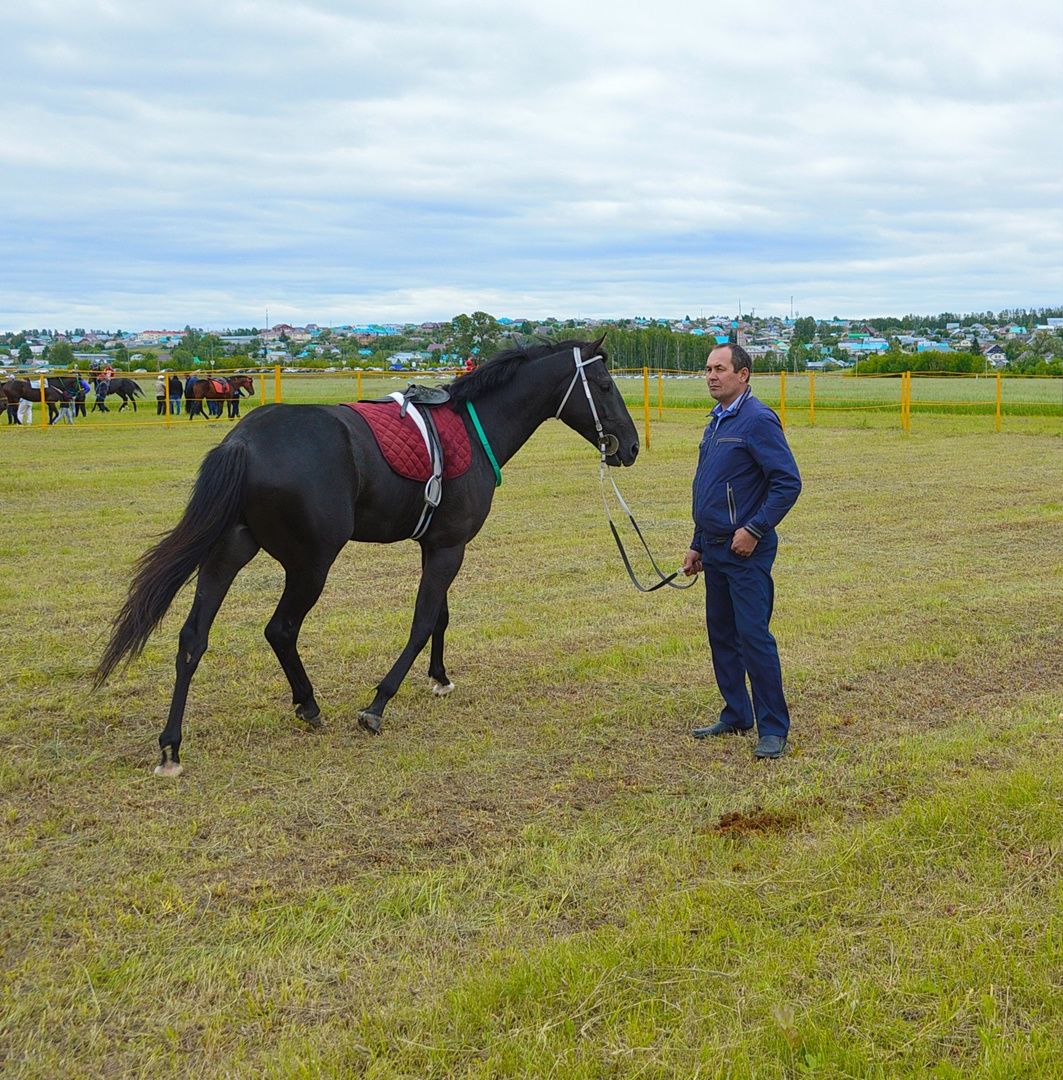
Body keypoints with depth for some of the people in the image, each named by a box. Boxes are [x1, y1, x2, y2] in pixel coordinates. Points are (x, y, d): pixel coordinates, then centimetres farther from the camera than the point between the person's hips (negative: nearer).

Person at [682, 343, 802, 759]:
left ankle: (774, 730, -1)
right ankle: (736, 716, 25)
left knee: (754, 637, -8)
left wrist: (754, 529, -20)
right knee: (722, 635, 14)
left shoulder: (758, 420, -13)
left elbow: (788, 483, -19)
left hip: (745, 552, -9)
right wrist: (697, 546, 21)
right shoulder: (717, 421, 15)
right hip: (716, 551, 9)